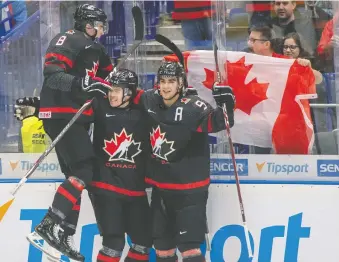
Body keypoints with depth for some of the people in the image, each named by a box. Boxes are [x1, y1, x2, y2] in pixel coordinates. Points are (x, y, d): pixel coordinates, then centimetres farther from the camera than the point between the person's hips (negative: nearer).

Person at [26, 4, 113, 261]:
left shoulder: (96, 50, 19)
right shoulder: (67, 41, -11)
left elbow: (110, 78, 25)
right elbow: (52, 74, -25)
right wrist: (81, 84, -37)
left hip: (78, 117, 10)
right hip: (59, 115, -10)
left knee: (77, 175, 8)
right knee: (85, 169, -19)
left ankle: (64, 235, 11)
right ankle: (47, 226, -21)